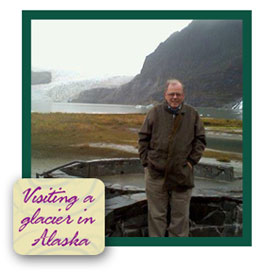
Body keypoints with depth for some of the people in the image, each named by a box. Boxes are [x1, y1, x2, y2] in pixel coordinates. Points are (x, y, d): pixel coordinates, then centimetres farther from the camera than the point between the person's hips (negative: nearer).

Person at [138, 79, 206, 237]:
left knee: (180, 215, 9)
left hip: (182, 175, 0)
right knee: (157, 214, 9)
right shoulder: (155, 112, 4)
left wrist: (192, 160, -2)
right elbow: (143, 138, 6)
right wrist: (146, 161, -1)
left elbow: (200, 140, 8)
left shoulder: (192, 114, 5)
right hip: (156, 173, 0)